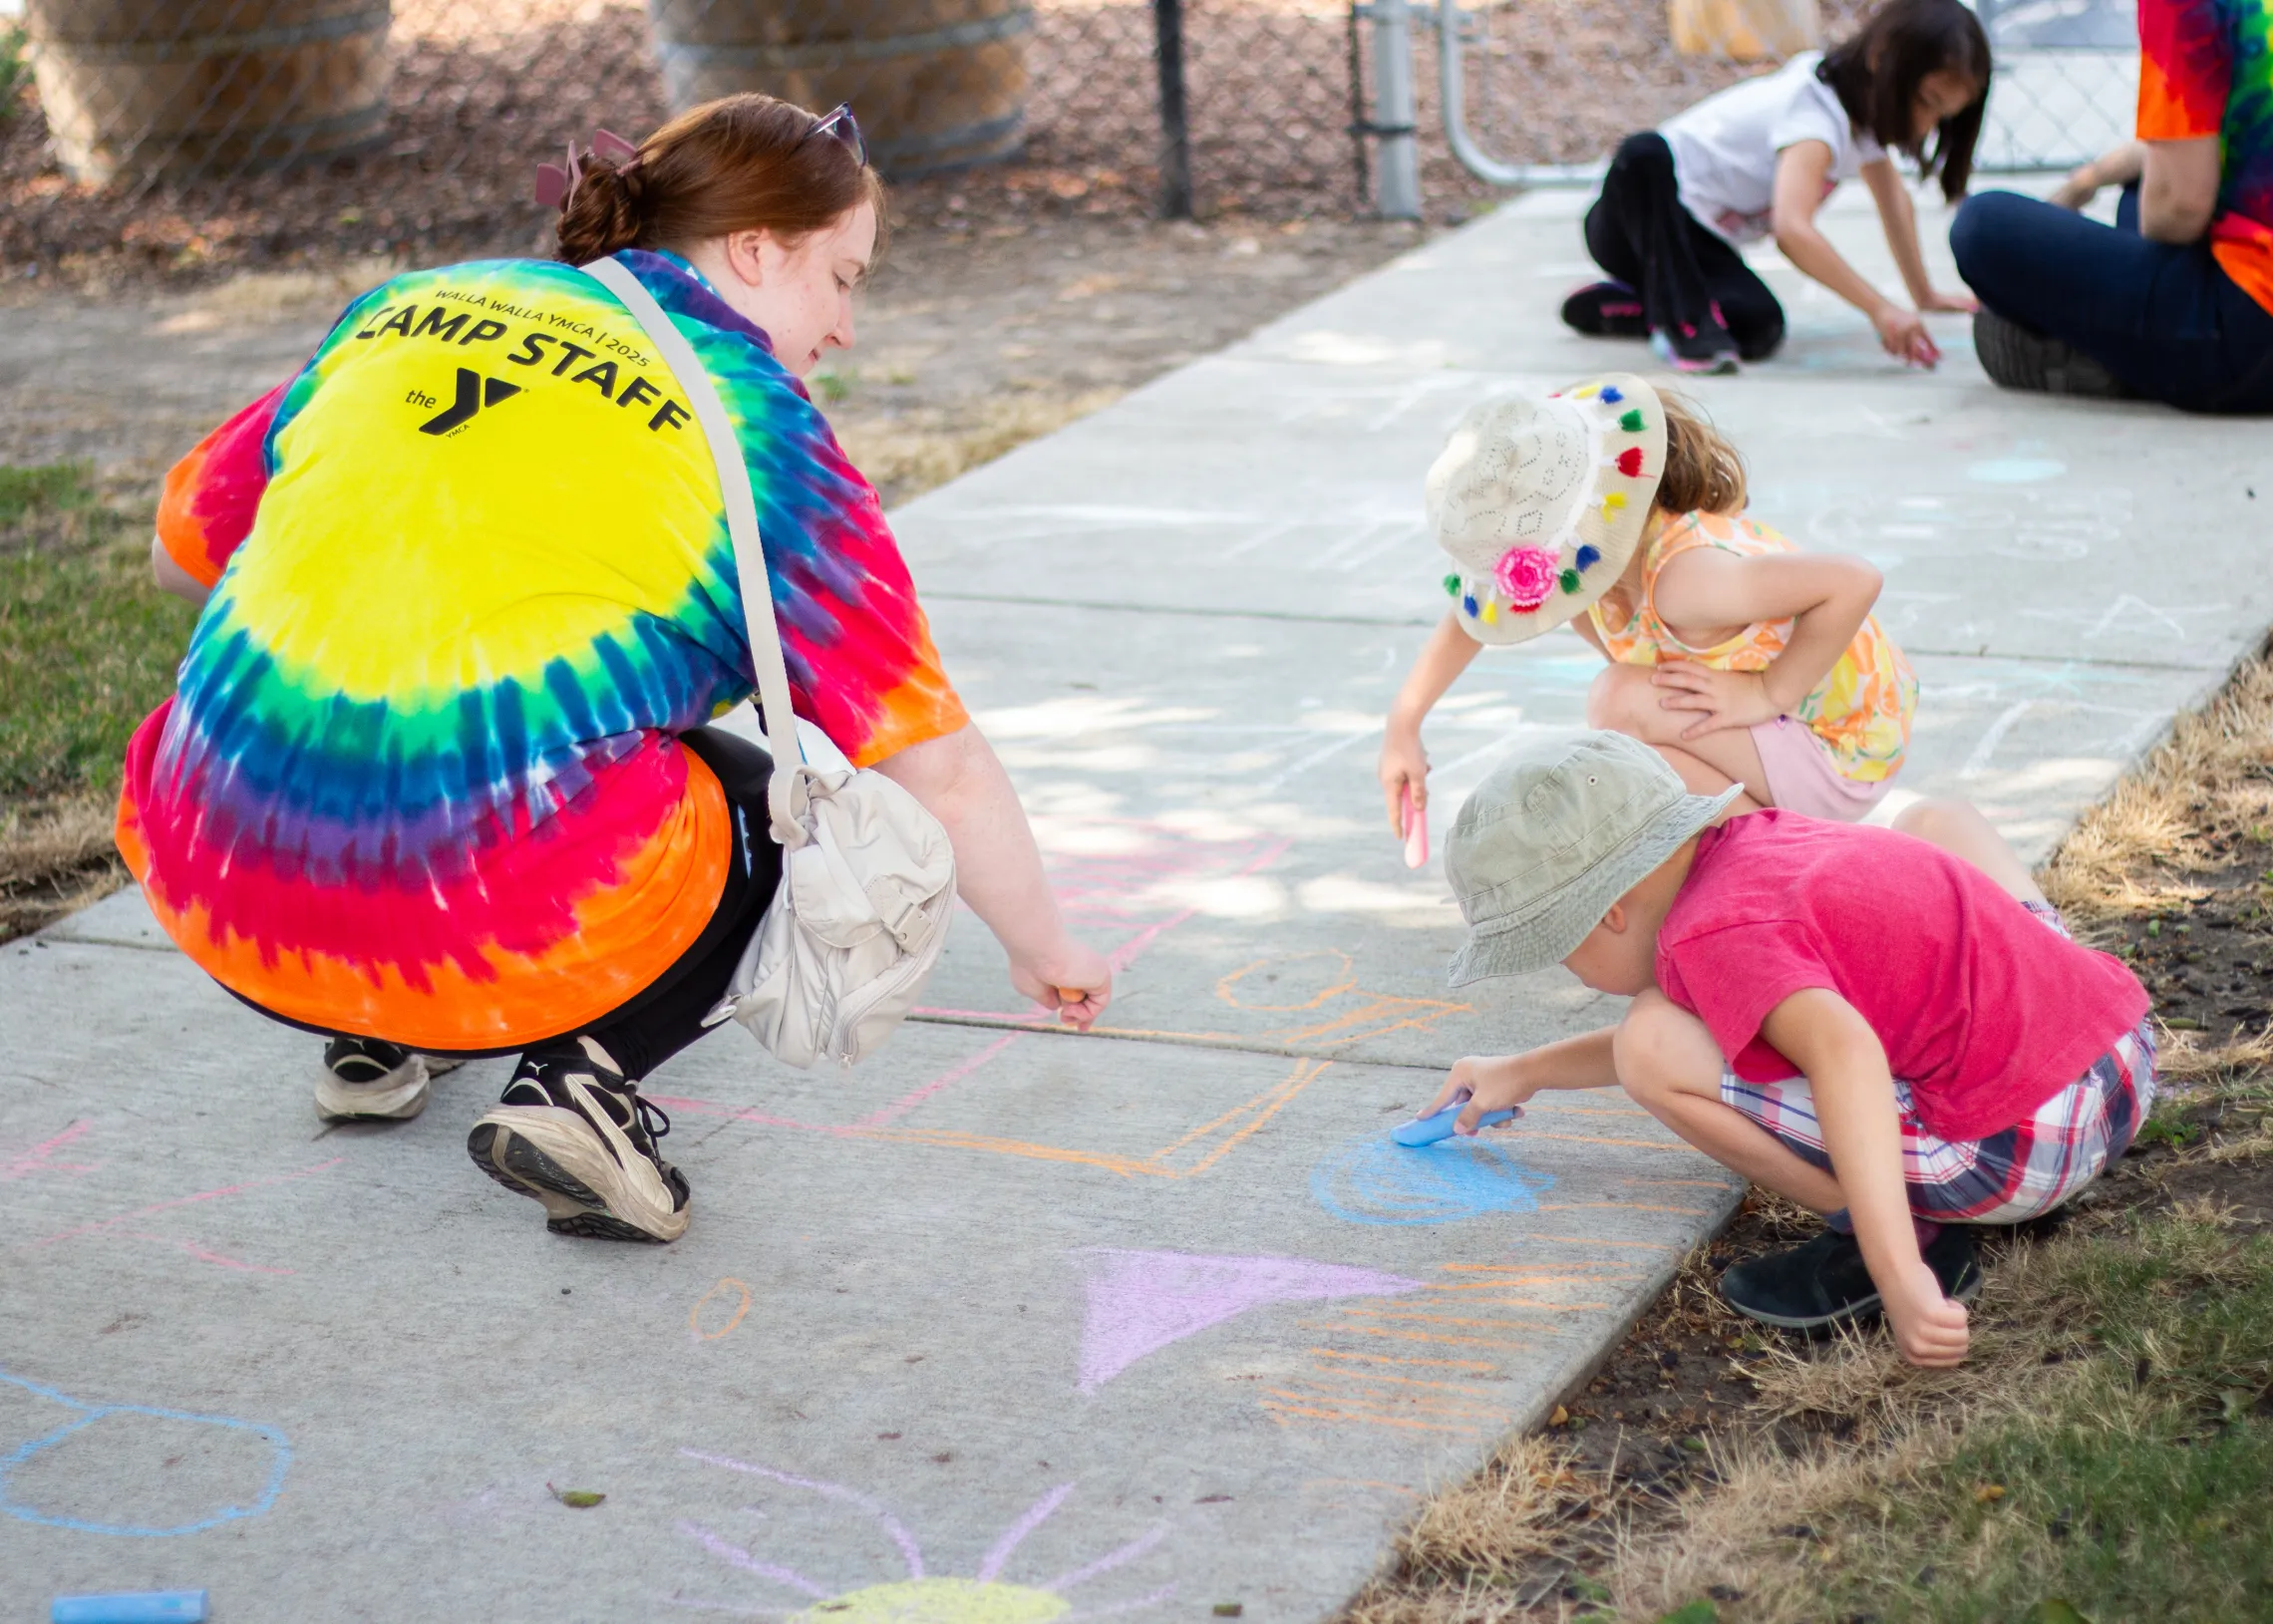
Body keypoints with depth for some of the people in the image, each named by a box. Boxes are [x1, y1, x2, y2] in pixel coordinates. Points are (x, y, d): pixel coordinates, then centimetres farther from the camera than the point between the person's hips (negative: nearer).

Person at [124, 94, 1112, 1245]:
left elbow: (182, 548, 25)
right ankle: (581, 1079, 0)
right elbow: (940, 768, 8)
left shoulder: (406, 311, 16)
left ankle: (370, 1041, 26)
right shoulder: (752, 422, 6)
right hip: (512, 929, -5)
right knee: (763, 809, 24)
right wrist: (1045, 954, 24)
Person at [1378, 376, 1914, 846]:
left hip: (1843, 758, -9)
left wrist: (1768, 694, -30)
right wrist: (1403, 724, 4)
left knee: (1621, 702, -26)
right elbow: (1474, 608, 5)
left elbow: (1855, 582, -39)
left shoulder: (1685, 578, -36)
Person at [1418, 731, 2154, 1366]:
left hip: (2027, 1153, -10)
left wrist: (1897, 1277, -38)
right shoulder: (1755, 837, 15)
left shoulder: (1710, 936, -13)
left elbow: (1842, 1050, -33)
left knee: (1652, 1050, -14)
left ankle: (1892, 1238, -4)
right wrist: (1526, 1072, 37)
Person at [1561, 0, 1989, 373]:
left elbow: (1893, 199, 22)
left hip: (1701, 240, 9)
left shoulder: (1865, 104, 4)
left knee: (1760, 329, -23)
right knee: (1645, 154, -43)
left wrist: (1924, 295, 21)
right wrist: (1880, 309, -42)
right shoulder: (1816, 119, -26)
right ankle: (1681, 318, -31)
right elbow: (1793, 229, -41)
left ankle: (1619, 308, 2)